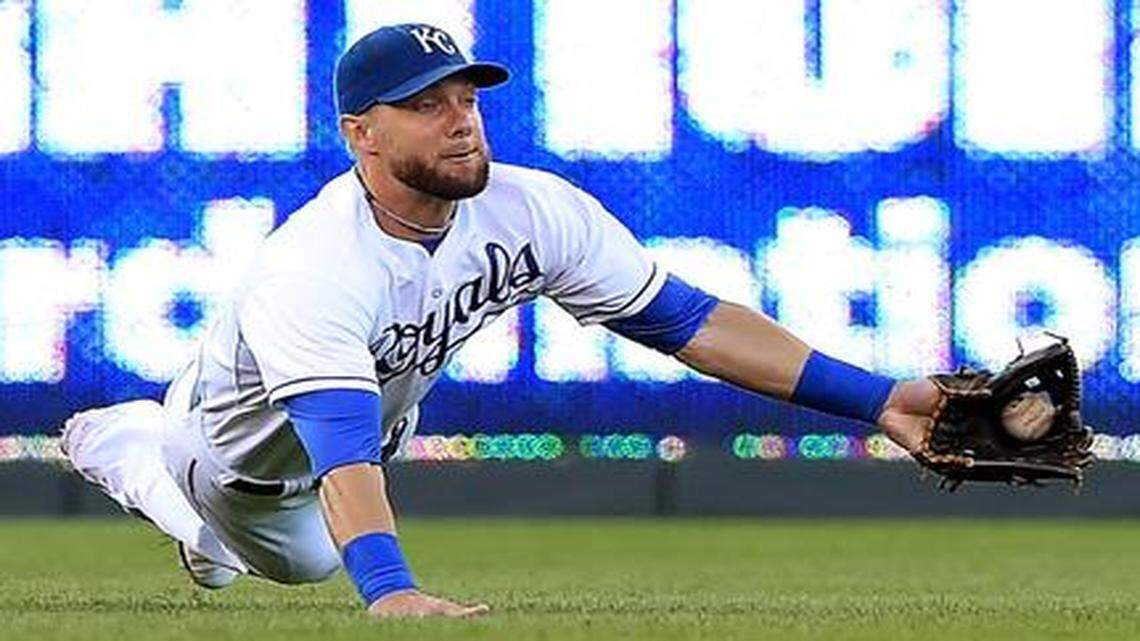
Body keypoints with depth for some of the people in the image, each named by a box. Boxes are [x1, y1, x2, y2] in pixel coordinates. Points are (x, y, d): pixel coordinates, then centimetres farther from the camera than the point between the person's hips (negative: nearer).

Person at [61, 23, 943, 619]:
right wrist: (389, 588, -76)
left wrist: (874, 399, -33)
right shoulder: (312, 272, -47)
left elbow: (689, 320, -26)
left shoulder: (534, 211, -29)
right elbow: (344, 454, -57)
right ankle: (123, 437, 38)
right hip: (235, 448, -6)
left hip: (383, 410, 6)